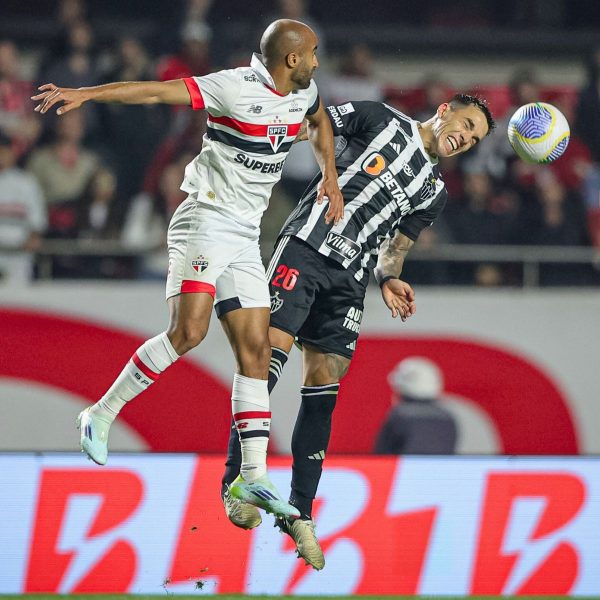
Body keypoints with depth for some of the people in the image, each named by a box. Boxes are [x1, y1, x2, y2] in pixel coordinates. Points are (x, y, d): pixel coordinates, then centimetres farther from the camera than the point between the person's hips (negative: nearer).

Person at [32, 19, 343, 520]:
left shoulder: (303, 92, 9)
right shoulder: (236, 88, -15)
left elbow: (319, 122, 34)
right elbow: (158, 91, -22)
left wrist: (330, 177, 23)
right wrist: (83, 94, -30)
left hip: (245, 236, 8)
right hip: (205, 220, -8)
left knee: (256, 349, 1)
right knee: (188, 331, -23)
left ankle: (253, 478, 0)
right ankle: (102, 415, -9)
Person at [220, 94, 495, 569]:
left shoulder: (433, 192, 21)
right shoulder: (383, 120, 8)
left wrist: (389, 279, 1)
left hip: (349, 278, 5)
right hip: (306, 247, -5)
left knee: (324, 385, 0)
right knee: (273, 345, -18)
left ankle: (299, 513, 2)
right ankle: (235, 480, -17)